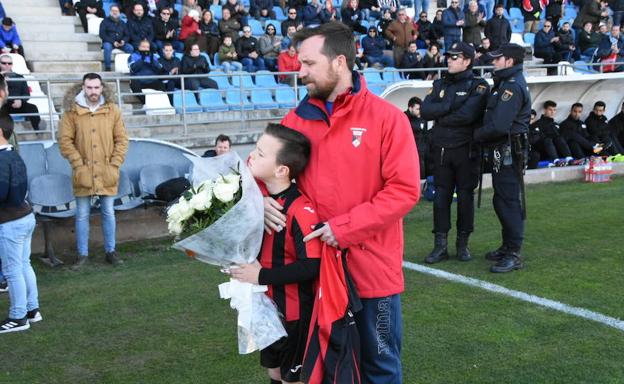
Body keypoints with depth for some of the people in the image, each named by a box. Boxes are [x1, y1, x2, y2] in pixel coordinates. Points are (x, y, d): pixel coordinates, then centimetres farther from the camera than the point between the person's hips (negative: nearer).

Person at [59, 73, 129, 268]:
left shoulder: (112, 109, 1)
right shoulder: (71, 111, -4)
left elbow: (122, 139, 2)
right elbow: (65, 141, -4)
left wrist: (115, 164, -5)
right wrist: (78, 164, -10)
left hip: (107, 173, 1)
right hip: (83, 173, -1)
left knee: (108, 213, 11)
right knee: (82, 214, 7)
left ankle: (110, 251, 24)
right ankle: (82, 254, 19)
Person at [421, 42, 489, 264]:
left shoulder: (478, 86, -3)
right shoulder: (440, 84, 12)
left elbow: (467, 115, -19)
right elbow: (425, 111, -2)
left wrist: (441, 118, -7)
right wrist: (450, 106, -13)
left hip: (466, 150, -4)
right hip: (441, 149, 4)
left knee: (465, 196, 5)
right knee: (441, 196, 4)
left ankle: (463, 244, 17)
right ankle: (440, 245, 10)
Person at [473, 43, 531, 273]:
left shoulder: (513, 86, -16)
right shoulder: (506, 83, 18)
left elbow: (498, 125, -24)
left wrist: (477, 135, -9)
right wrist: (482, 135, 2)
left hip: (508, 152, -11)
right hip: (501, 152, 11)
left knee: (510, 202, -6)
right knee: (501, 201, 17)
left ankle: (514, 255, -1)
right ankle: (507, 247, 28)